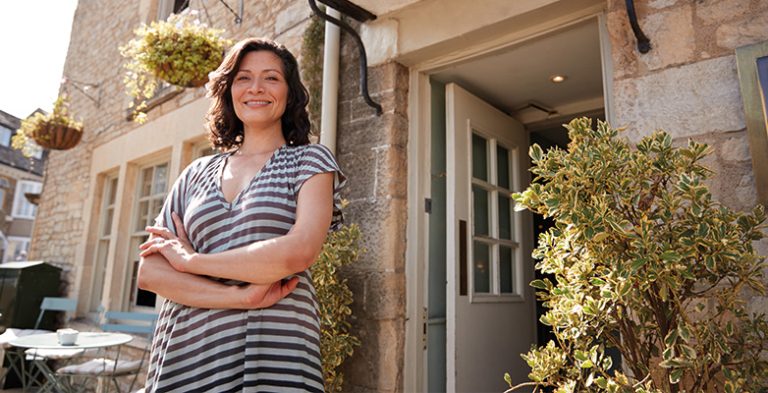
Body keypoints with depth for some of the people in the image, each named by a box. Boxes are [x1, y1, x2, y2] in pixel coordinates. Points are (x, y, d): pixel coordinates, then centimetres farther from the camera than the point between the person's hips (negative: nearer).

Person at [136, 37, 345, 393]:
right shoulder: (198, 173, 10)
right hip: (183, 354, 4)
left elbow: (298, 252, -16)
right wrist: (241, 296, -14)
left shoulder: (310, 161, 0)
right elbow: (149, 272, 2)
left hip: (274, 354, -3)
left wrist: (191, 260, -6)